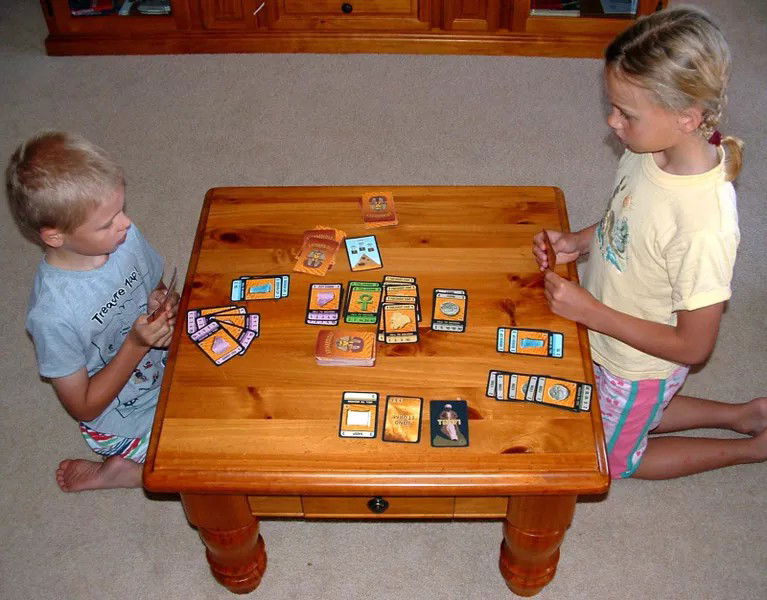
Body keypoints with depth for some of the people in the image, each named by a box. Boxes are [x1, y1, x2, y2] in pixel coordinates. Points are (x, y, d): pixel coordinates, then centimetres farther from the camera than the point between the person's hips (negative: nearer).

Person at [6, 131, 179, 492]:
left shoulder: (123, 236, -16)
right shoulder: (52, 313, -31)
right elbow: (84, 407, -18)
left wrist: (165, 304, -18)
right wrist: (136, 344, -28)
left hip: (167, 367, 6)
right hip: (124, 419, -6)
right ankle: (120, 471, 8)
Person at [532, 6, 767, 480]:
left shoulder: (704, 226, -39)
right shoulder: (652, 150, -17)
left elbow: (692, 346, -28)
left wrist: (590, 312, -29)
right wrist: (579, 241, -11)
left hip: (639, 366, -7)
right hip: (608, 340, 8)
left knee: (606, 458, 21)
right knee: (631, 417, 33)